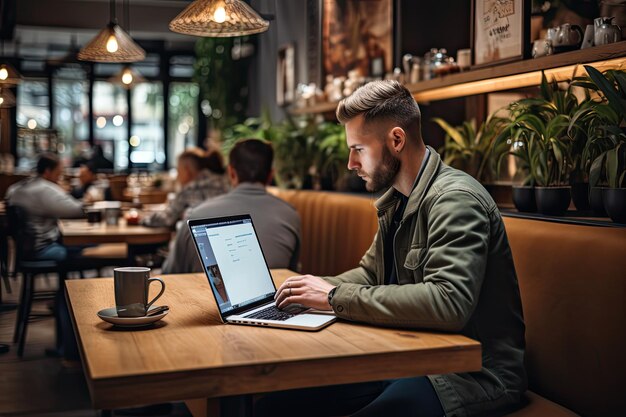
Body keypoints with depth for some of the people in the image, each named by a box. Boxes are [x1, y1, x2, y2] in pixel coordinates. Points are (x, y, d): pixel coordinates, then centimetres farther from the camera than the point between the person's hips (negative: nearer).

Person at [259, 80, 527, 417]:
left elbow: (448, 301, -31)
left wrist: (336, 296, -25)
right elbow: (370, 273, 21)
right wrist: (319, 288, 0)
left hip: (471, 373, -8)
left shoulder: (455, 199, -18)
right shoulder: (397, 202, 11)